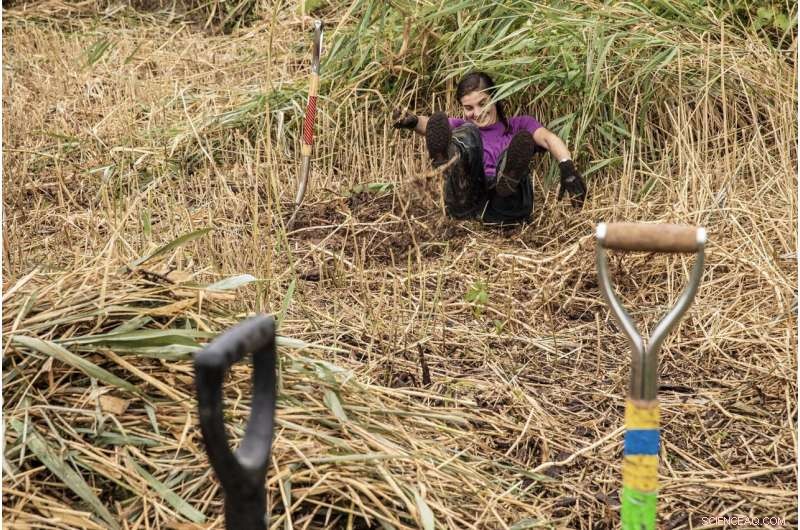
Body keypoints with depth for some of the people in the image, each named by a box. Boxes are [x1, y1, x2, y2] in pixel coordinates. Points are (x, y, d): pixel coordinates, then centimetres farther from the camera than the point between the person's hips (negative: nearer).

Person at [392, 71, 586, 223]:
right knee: (467, 134, -19)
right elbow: (429, 124, 8)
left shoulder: (519, 125, 27)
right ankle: (450, 163, -52)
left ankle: (510, 179, -56)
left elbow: (549, 138, 5)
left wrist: (567, 167, -18)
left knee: (523, 139, -24)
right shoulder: (460, 128, 31)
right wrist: (412, 121, -17)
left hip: (506, 208, -1)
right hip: (467, 205, 1)